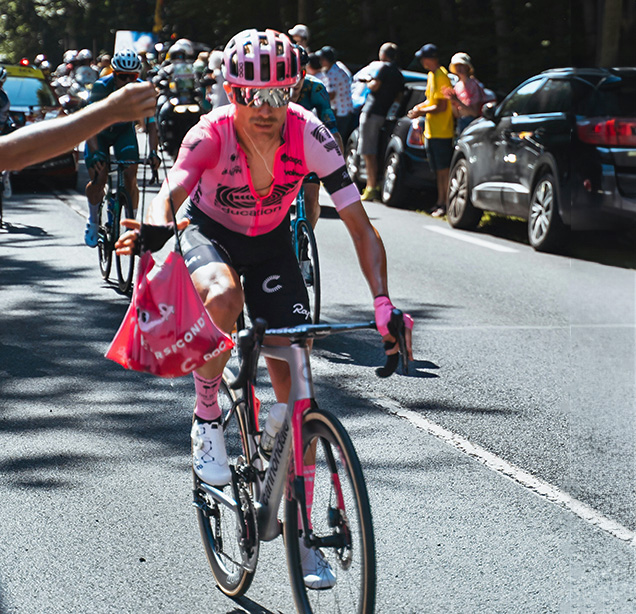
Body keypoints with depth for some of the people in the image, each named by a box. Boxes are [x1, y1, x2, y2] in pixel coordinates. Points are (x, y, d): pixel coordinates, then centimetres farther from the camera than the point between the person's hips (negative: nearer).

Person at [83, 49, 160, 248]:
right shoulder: (101, 87, -31)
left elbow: (151, 124, -23)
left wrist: (153, 152, -39)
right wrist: (95, 153, -49)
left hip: (124, 131, 2)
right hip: (100, 131, -1)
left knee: (130, 178, -16)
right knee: (98, 178, -16)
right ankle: (92, 222, 9)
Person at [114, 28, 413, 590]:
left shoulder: (309, 135, -27)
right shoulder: (212, 134, -30)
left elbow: (361, 226, -27)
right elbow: (172, 190, -46)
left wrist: (383, 302, -40)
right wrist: (154, 228, -70)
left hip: (271, 244, 2)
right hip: (209, 234, -2)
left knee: (294, 382, -5)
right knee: (224, 295, -39)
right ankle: (207, 417, -13)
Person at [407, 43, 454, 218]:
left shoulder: (441, 77, -15)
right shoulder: (432, 75, 14)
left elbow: (441, 106, -19)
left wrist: (421, 112, -13)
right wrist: (420, 106, 8)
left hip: (442, 131, -10)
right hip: (432, 131, 10)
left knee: (443, 170, -7)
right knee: (438, 170, 13)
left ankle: (446, 204, -4)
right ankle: (440, 201, 19)